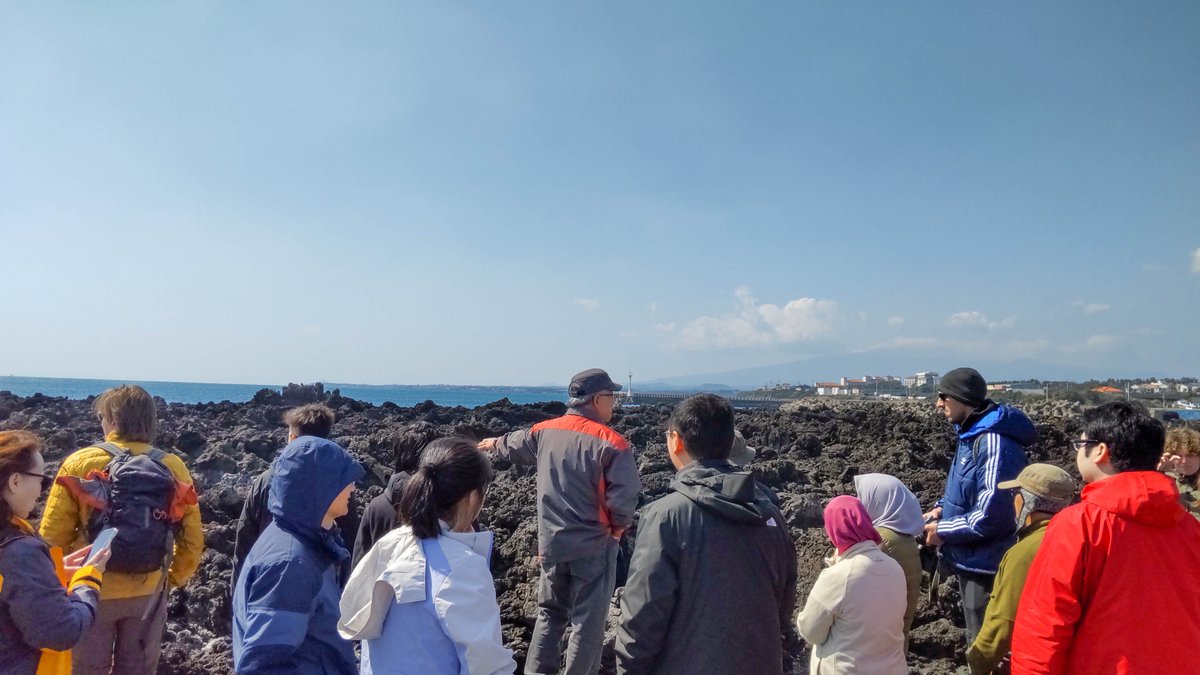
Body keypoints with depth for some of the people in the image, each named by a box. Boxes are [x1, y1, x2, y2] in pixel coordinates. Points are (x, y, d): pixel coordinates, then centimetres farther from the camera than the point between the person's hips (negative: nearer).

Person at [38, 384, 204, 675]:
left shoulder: (80, 463, -11)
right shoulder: (172, 466, -6)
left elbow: (53, 533, -10)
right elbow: (192, 537, -2)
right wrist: (173, 579, 13)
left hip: (91, 590, -2)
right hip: (148, 593, 2)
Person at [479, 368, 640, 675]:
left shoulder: (544, 431, 0)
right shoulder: (612, 443, -17)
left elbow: (514, 447, 20)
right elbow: (624, 500, -21)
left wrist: (494, 443, 43)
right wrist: (617, 528, 0)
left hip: (551, 544, 5)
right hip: (593, 547, -5)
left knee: (550, 614, 22)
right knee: (587, 622, 9)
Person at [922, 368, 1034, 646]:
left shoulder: (994, 443, -25)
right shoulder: (972, 436, 7)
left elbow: (991, 516, -28)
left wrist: (942, 531, -17)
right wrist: (942, 509, 3)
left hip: (986, 567, -10)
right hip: (970, 563, 10)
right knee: (977, 643, 25)